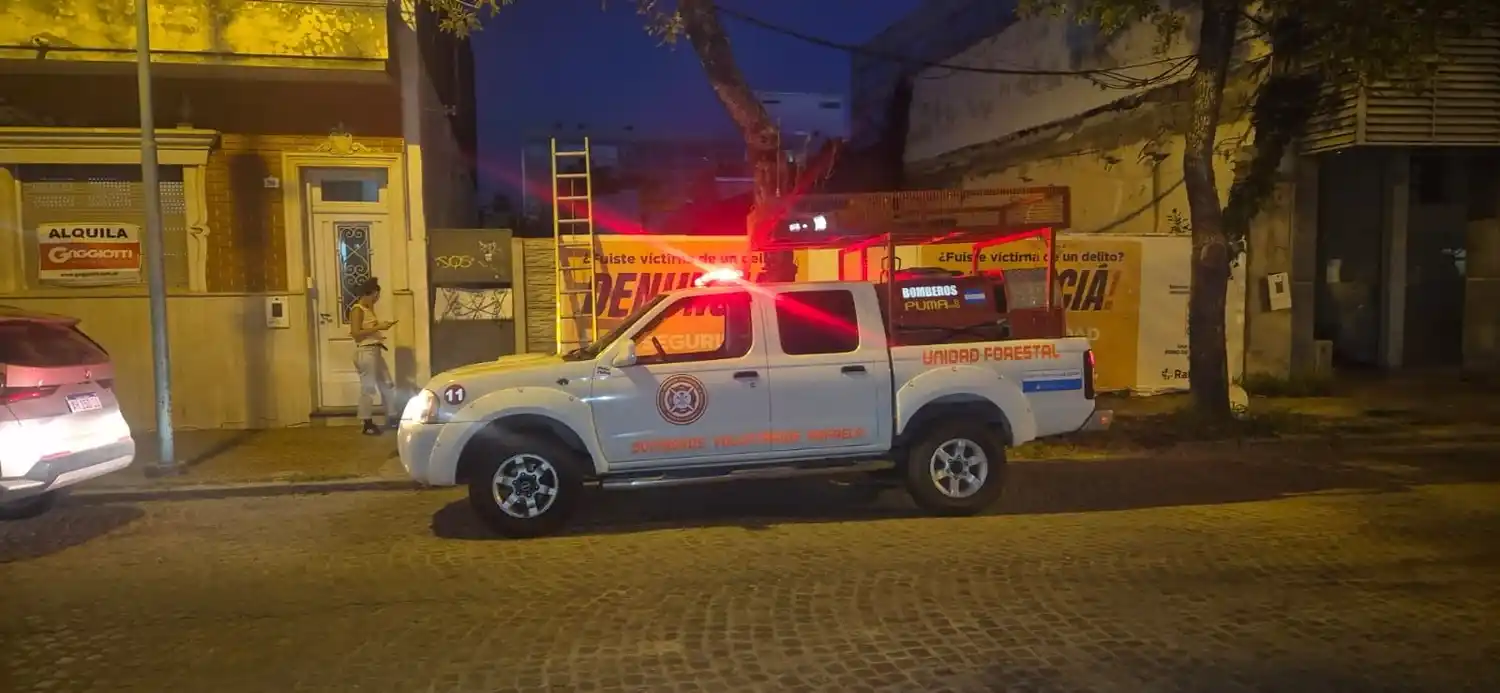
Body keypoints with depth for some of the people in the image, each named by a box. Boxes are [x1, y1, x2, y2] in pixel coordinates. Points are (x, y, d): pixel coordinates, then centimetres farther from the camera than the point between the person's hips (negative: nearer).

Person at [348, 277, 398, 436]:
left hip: (376, 351, 10)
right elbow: (356, 333, -20)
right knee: (368, 388, -6)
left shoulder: (369, 309, 17)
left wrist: (382, 326, 9)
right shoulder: (357, 310, -10)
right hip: (365, 352, -10)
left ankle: (391, 418, 22)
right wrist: (377, 328, -19)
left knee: (387, 384, 13)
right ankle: (368, 424, -1)